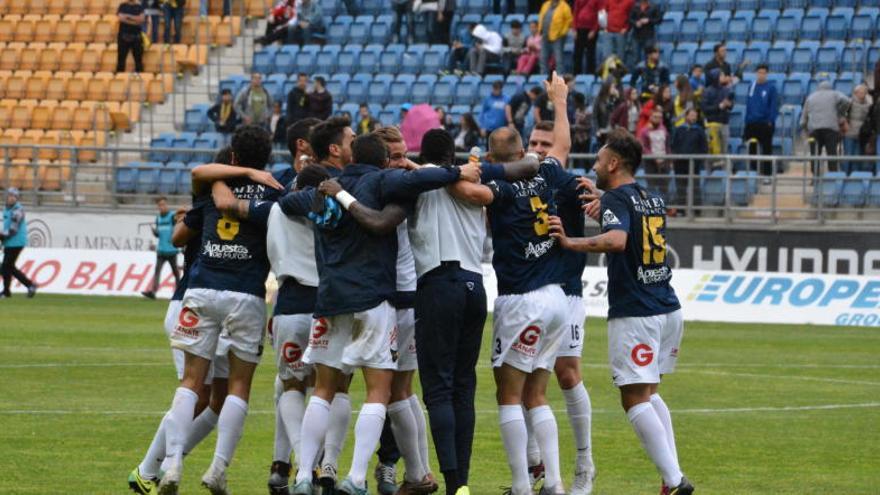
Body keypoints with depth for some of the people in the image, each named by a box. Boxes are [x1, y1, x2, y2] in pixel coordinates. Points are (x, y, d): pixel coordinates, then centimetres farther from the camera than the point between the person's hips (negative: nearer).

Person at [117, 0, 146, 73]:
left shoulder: (139, 7, 8)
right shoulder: (122, 6, 6)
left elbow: (141, 19, -7)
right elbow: (120, 18, -10)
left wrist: (128, 16, -12)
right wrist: (134, 21, -11)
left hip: (136, 36, 1)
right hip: (123, 36, -1)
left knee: (138, 59, 0)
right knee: (121, 58, 0)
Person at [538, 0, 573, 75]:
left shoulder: (564, 7, -8)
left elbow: (569, 20, -9)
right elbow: (541, 17, 21)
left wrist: (562, 32, -11)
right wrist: (541, 30, 12)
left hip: (557, 38, -7)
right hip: (545, 37, 7)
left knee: (558, 60, -6)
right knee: (544, 58, 11)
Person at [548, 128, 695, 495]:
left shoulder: (616, 198, -10)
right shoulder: (653, 199, 15)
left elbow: (617, 240, -29)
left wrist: (571, 242, -24)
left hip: (634, 313, -8)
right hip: (668, 309, 8)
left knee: (635, 400, -6)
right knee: (649, 394, 17)